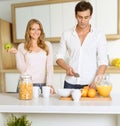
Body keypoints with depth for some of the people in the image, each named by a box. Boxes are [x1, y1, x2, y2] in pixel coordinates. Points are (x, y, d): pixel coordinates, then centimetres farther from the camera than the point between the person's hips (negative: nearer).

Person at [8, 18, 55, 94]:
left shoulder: (47, 45, 6)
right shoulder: (22, 47, 5)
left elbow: (50, 66, 0)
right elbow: (22, 69, 0)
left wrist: (49, 84, -12)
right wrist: (17, 53, -11)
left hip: (42, 85, 1)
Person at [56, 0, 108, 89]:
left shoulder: (99, 35, -2)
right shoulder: (67, 34, 3)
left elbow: (103, 62, -6)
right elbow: (59, 57, 8)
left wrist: (96, 81, -20)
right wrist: (67, 67, -12)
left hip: (90, 84, -1)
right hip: (70, 83, 2)